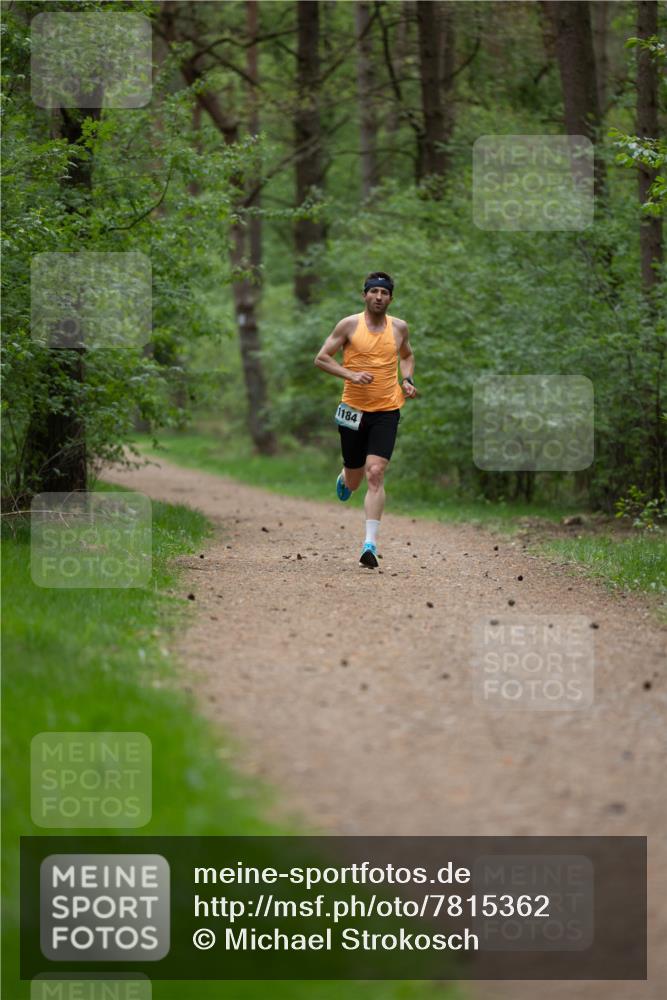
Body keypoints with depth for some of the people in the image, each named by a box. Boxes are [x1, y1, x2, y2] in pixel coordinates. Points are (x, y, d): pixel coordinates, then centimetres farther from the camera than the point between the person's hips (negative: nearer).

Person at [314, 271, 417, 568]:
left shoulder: (399, 328, 6)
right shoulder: (349, 325, -3)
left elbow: (407, 356, 25)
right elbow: (321, 358, -1)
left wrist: (407, 380, 6)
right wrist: (350, 374, -16)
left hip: (386, 411, 0)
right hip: (354, 409, 0)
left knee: (375, 474, -16)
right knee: (354, 481, 11)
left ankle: (370, 544, -18)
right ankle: (345, 478, 52)